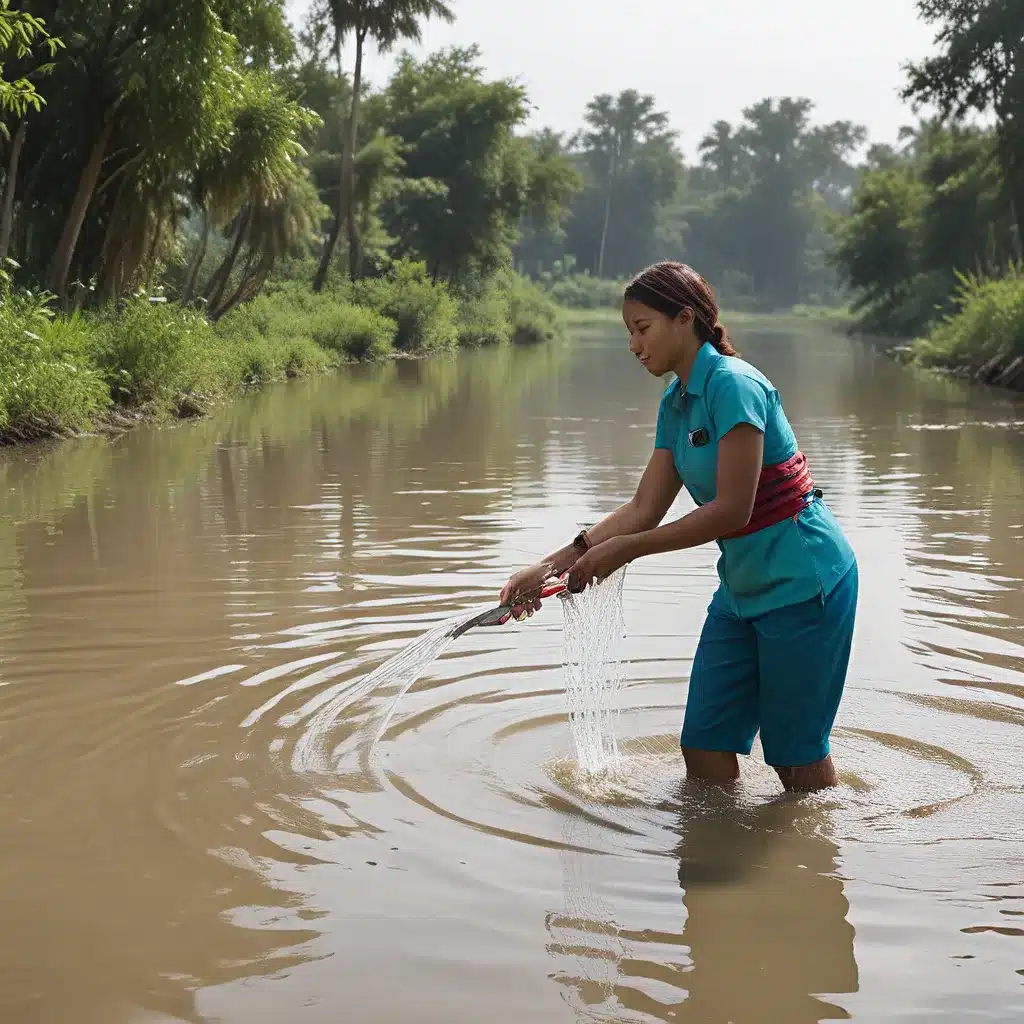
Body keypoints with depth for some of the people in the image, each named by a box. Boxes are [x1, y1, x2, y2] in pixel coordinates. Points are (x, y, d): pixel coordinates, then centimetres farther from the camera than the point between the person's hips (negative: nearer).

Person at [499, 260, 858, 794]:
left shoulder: (733, 385, -20)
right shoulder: (675, 404, 8)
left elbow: (732, 509, -24)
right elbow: (645, 507, 6)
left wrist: (624, 550, -18)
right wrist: (555, 563, -4)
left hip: (803, 583, -9)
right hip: (743, 585, 9)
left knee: (797, 758, 3)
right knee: (704, 748, 6)